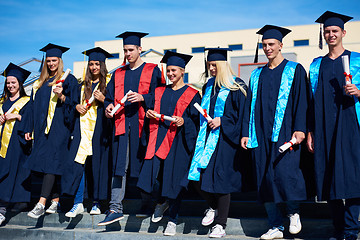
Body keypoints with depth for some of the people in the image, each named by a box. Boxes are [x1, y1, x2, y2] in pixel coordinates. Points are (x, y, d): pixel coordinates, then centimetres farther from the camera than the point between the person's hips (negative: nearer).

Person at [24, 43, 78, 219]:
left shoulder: (68, 79, 2)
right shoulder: (40, 83, 19)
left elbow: (73, 104, -3)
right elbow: (33, 107, 20)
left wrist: (62, 96, -22)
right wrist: (29, 128, 15)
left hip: (59, 128, -6)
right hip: (42, 128, 6)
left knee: (51, 162, -13)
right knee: (50, 165, 6)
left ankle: (41, 204, -19)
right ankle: (55, 201, 13)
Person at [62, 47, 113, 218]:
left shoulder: (109, 83, 4)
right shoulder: (84, 84, 17)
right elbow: (76, 101, 25)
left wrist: (103, 99, -15)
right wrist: (77, 106, 3)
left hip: (99, 129, -3)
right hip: (82, 128, 4)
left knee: (98, 164, -1)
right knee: (77, 163, -7)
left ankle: (96, 202, 11)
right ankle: (78, 203, -5)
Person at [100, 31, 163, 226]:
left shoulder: (152, 71, 6)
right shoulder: (118, 74, 18)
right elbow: (110, 95, 17)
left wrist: (142, 98, -18)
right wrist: (108, 106, -3)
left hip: (142, 124, -3)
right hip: (121, 122, 4)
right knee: (119, 166, -2)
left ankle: (147, 205, 16)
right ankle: (115, 208, -2)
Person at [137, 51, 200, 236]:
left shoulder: (192, 94, 3)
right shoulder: (160, 92, 16)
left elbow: (196, 120, -1)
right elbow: (152, 112, 20)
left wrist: (183, 121, -18)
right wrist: (150, 115, -1)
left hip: (179, 140, -4)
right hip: (159, 137, 4)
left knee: (174, 178, -4)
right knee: (153, 170, -6)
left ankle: (172, 220, 8)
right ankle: (162, 202, 25)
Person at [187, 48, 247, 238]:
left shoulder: (236, 87, -4)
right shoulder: (208, 86, 16)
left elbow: (241, 113, -8)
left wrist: (221, 120, -15)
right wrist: (205, 122, 10)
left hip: (225, 139, -6)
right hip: (206, 136, 6)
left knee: (220, 178, -5)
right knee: (197, 177, -2)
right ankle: (213, 207, 25)